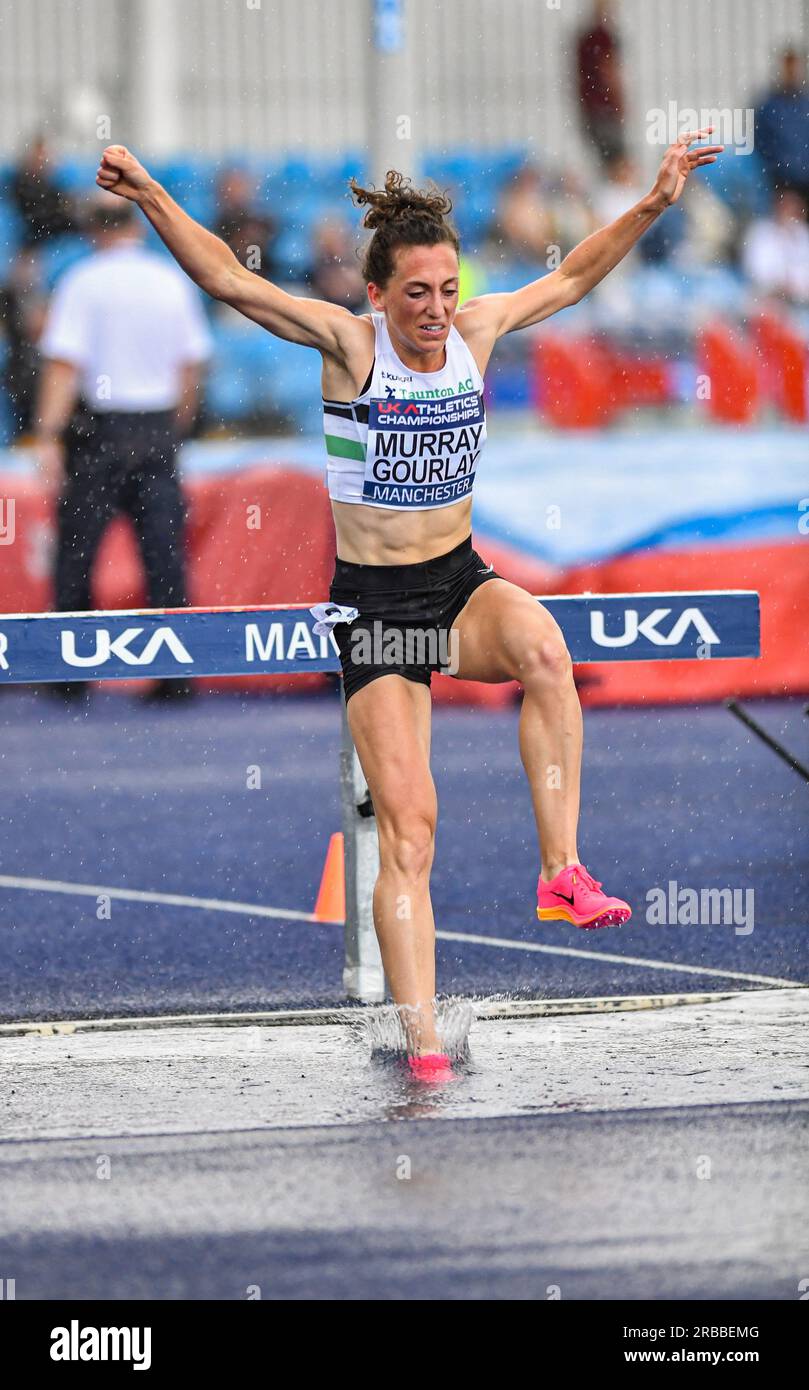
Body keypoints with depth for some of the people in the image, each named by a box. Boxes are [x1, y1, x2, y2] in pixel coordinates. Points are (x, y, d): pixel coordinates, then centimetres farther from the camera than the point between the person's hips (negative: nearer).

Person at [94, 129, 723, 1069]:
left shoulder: (476, 331, 1)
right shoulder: (350, 344, -9)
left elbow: (569, 280, 17)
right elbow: (230, 282, -15)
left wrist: (652, 205, 14)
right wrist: (151, 199, -27)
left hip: (462, 584, 3)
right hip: (374, 604, -3)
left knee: (543, 649, -34)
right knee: (406, 823, -11)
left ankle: (561, 873, -27)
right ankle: (424, 1052, -12)